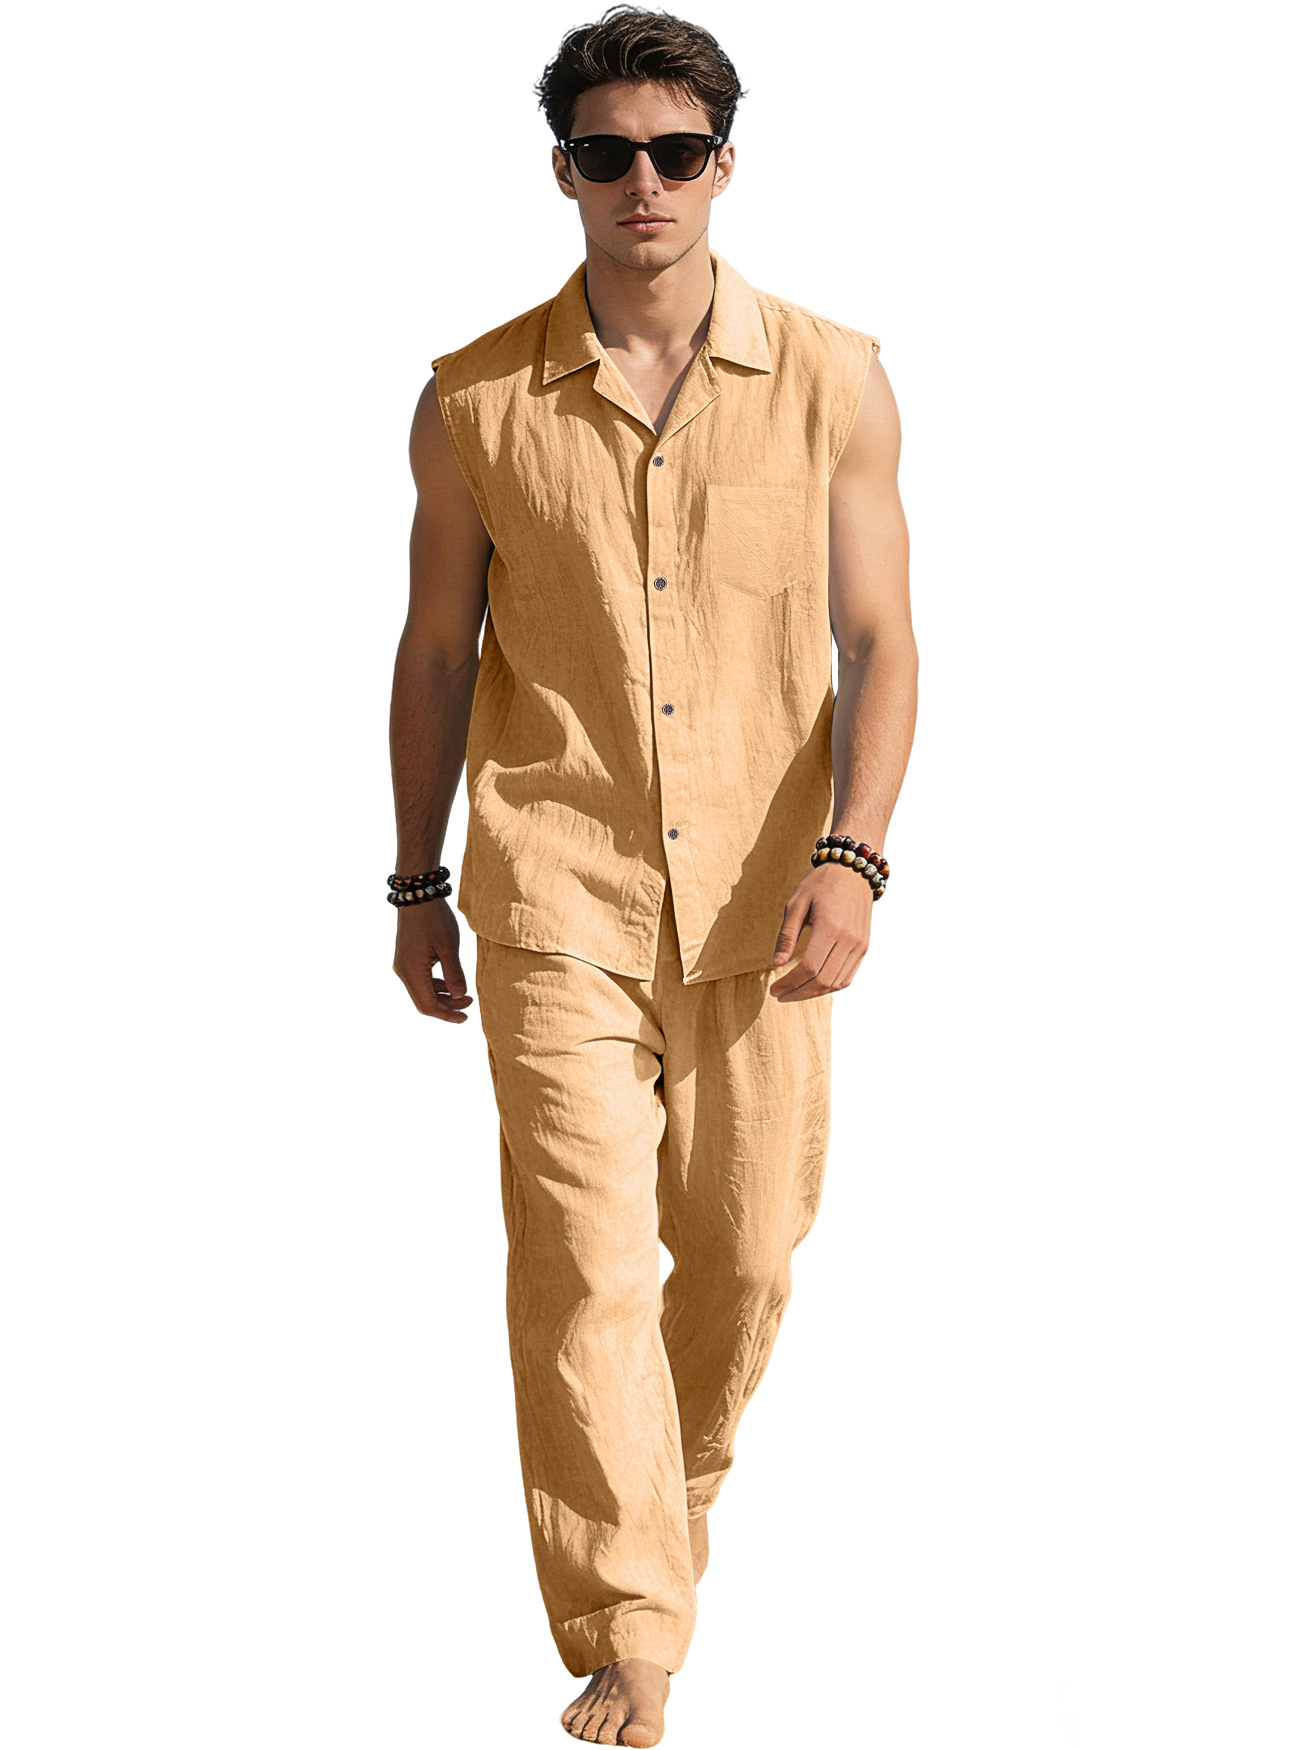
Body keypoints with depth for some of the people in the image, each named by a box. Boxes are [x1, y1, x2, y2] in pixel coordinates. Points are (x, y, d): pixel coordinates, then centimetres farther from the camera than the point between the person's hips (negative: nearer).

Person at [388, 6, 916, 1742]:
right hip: (556, 899, -1)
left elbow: (878, 636, 2)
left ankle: (680, 1493, 41)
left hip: (758, 902, 1)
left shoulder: (833, 381, 0)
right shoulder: (476, 400, 0)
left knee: (743, 1251, 11)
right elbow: (437, 648, 9)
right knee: (582, 1265, -8)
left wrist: (850, 854, -11)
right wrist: (416, 885, 11)